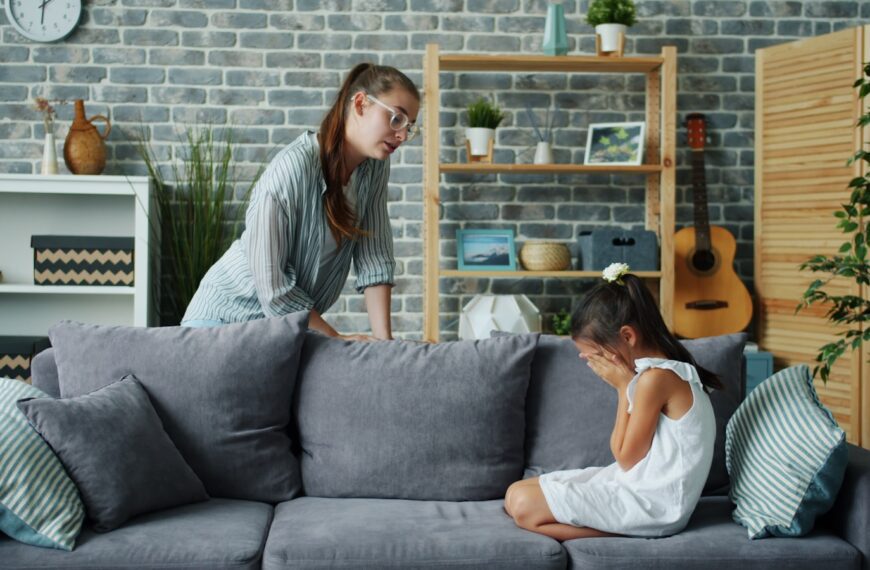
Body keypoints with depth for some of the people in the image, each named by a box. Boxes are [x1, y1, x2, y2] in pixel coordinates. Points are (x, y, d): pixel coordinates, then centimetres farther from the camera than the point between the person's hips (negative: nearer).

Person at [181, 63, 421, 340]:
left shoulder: (375, 166, -6)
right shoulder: (293, 168, -25)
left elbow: (374, 258, -7)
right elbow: (271, 284, -24)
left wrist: (384, 338, -16)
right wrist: (336, 338, -18)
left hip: (294, 317, 5)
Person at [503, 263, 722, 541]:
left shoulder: (655, 379, -21)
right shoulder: (664, 370, 9)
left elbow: (626, 458, -13)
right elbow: (626, 453, 9)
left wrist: (624, 386, -11)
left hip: (652, 505, -10)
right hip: (640, 485, 10)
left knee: (523, 505, -16)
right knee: (517, 493, 7)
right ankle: (623, 526, -4)